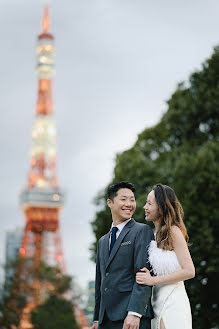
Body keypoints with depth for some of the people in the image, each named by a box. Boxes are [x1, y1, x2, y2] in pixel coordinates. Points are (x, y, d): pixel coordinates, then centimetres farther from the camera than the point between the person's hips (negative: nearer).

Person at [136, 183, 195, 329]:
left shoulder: (173, 231, -9)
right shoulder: (156, 235, 14)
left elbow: (189, 271, -14)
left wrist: (153, 280, -14)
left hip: (172, 304, -8)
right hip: (159, 303, 8)